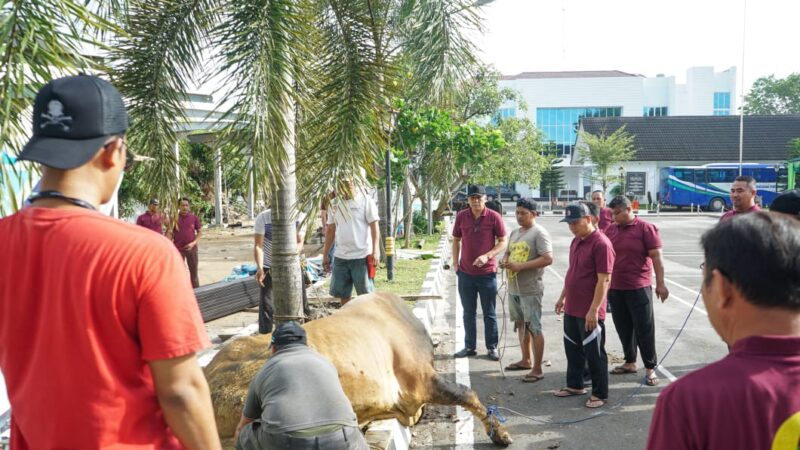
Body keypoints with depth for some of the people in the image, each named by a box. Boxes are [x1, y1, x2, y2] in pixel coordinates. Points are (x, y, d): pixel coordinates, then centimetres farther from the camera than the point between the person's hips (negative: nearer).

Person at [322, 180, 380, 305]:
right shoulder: (334, 203, 10)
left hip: (361, 256, -5)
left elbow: (374, 226, -8)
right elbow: (331, 230, 15)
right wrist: (325, 255, 14)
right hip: (340, 257, 5)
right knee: (342, 293, 12)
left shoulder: (365, 201, -5)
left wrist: (376, 250, -18)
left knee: (366, 293, 0)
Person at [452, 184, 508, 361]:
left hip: (487, 273, -3)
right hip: (465, 273, 3)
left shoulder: (494, 217, -9)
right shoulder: (461, 216, 0)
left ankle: (492, 347, 20)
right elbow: (456, 240, 10)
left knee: (489, 313, 8)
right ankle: (469, 346, 23)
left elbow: (503, 242, -5)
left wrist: (487, 256, -19)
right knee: (468, 312, 12)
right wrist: (455, 262, 3)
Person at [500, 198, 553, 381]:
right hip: (513, 287, 9)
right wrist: (505, 261, -1)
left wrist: (520, 266, -24)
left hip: (530, 289, -9)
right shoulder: (515, 232, 12)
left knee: (534, 328, -2)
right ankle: (526, 360, 33)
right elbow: (509, 252, 23)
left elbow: (548, 259, -22)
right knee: (521, 325, 18)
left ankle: (537, 369, 5)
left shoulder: (539, 233, -14)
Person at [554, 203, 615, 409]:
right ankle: (575, 385, 34)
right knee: (572, 348, 18)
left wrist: (594, 309, -23)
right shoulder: (576, 242, 10)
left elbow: (604, 280, -21)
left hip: (589, 312, -9)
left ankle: (600, 394, 16)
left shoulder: (601, 243, -18)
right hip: (572, 308, 9)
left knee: (594, 353, 3)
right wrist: (563, 297, 21)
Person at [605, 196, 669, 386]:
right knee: (623, 328, 13)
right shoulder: (610, 230, 8)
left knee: (644, 329, 0)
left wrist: (660, 283, -11)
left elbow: (656, 256, -8)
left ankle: (650, 368, 9)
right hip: (614, 288, 5)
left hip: (639, 288, -5)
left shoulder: (646, 228, -7)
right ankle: (630, 362, 27)